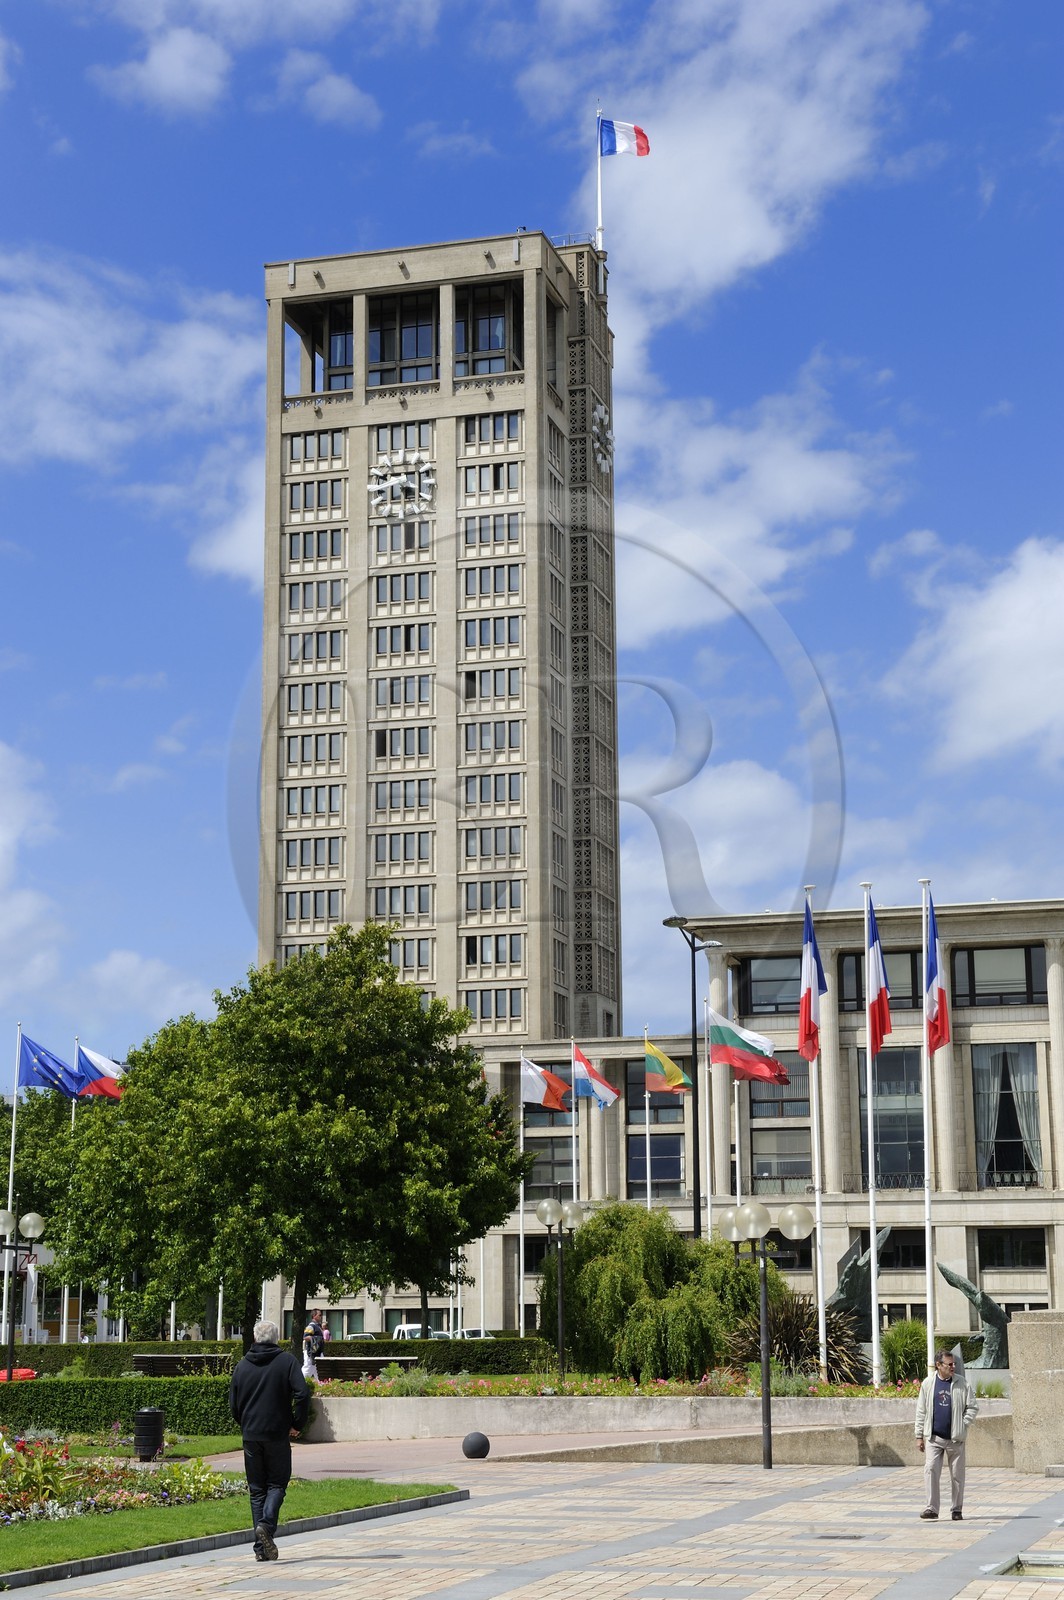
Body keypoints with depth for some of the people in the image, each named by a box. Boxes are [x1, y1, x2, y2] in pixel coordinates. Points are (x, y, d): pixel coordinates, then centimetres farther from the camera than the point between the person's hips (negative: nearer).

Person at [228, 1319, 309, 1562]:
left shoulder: (242, 1365, 8)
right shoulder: (287, 1360, -3)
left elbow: (233, 1404, 9)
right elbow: (302, 1394, -13)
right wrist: (297, 1425, -2)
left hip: (250, 1436, 3)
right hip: (278, 1435, -3)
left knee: (256, 1489, 8)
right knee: (277, 1484, 7)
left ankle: (261, 1549, 4)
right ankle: (267, 1524, -20)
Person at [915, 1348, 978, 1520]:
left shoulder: (962, 1383, 0)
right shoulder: (928, 1383, 3)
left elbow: (972, 1407, 6)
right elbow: (921, 1411, 7)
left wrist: (962, 1425, -6)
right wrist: (919, 1435, 5)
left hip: (955, 1437, 0)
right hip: (933, 1437, 0)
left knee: (957, 1474, 7)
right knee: (931, 1470, -11)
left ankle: (957, 1510, 19)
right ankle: (931, 1509, -8)